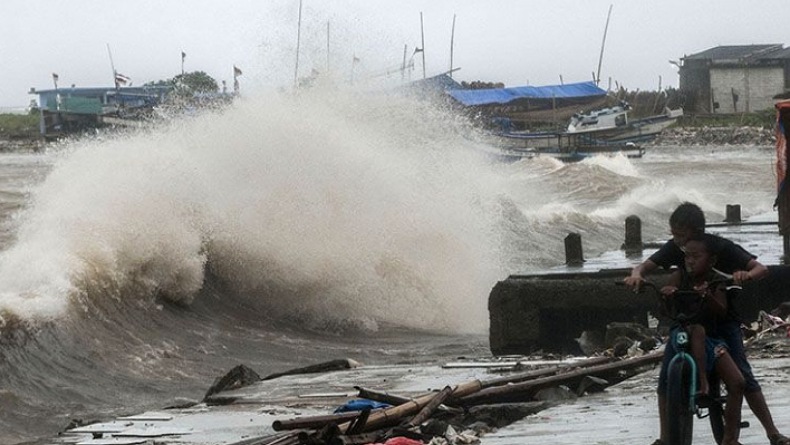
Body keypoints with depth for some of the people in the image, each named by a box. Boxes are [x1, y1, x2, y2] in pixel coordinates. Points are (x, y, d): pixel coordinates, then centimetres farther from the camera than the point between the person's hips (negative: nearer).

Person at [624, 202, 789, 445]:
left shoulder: (721, 247, -16)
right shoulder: (674, 248, -7)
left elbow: (762, 269, -20)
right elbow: (645, 266, -9)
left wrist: (747, 275, -44)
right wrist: (636, 274, -35)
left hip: (723, 318, -3)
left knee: (742, 375, -12)